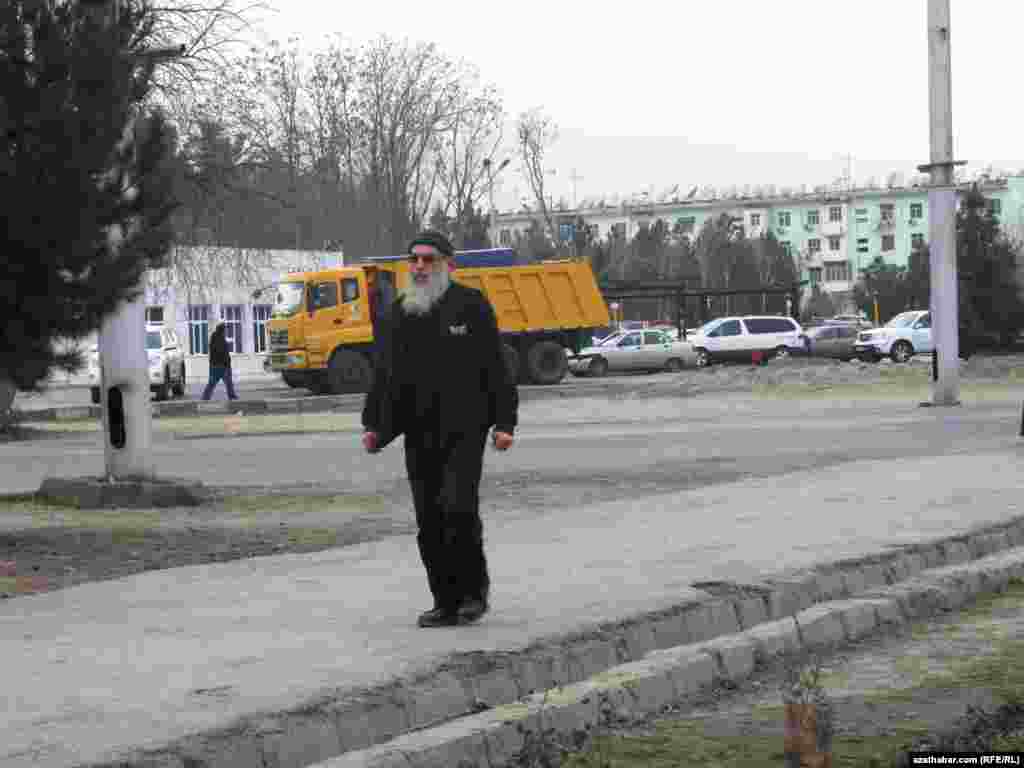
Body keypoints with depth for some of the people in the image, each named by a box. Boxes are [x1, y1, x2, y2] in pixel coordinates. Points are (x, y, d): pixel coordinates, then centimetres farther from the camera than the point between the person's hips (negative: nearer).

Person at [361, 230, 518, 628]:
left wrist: (504, 423, -8)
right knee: (429, 520, 4)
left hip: (464, 429, -5)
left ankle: (475, 587, 5)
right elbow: (383, 372, 15)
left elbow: (495, 368, -2)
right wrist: (373, 425, 8)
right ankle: (447, 603, 11)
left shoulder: (471, 306, -1)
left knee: (458, 506, -16)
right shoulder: (399, 312, 12)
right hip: (419, 434, 5)